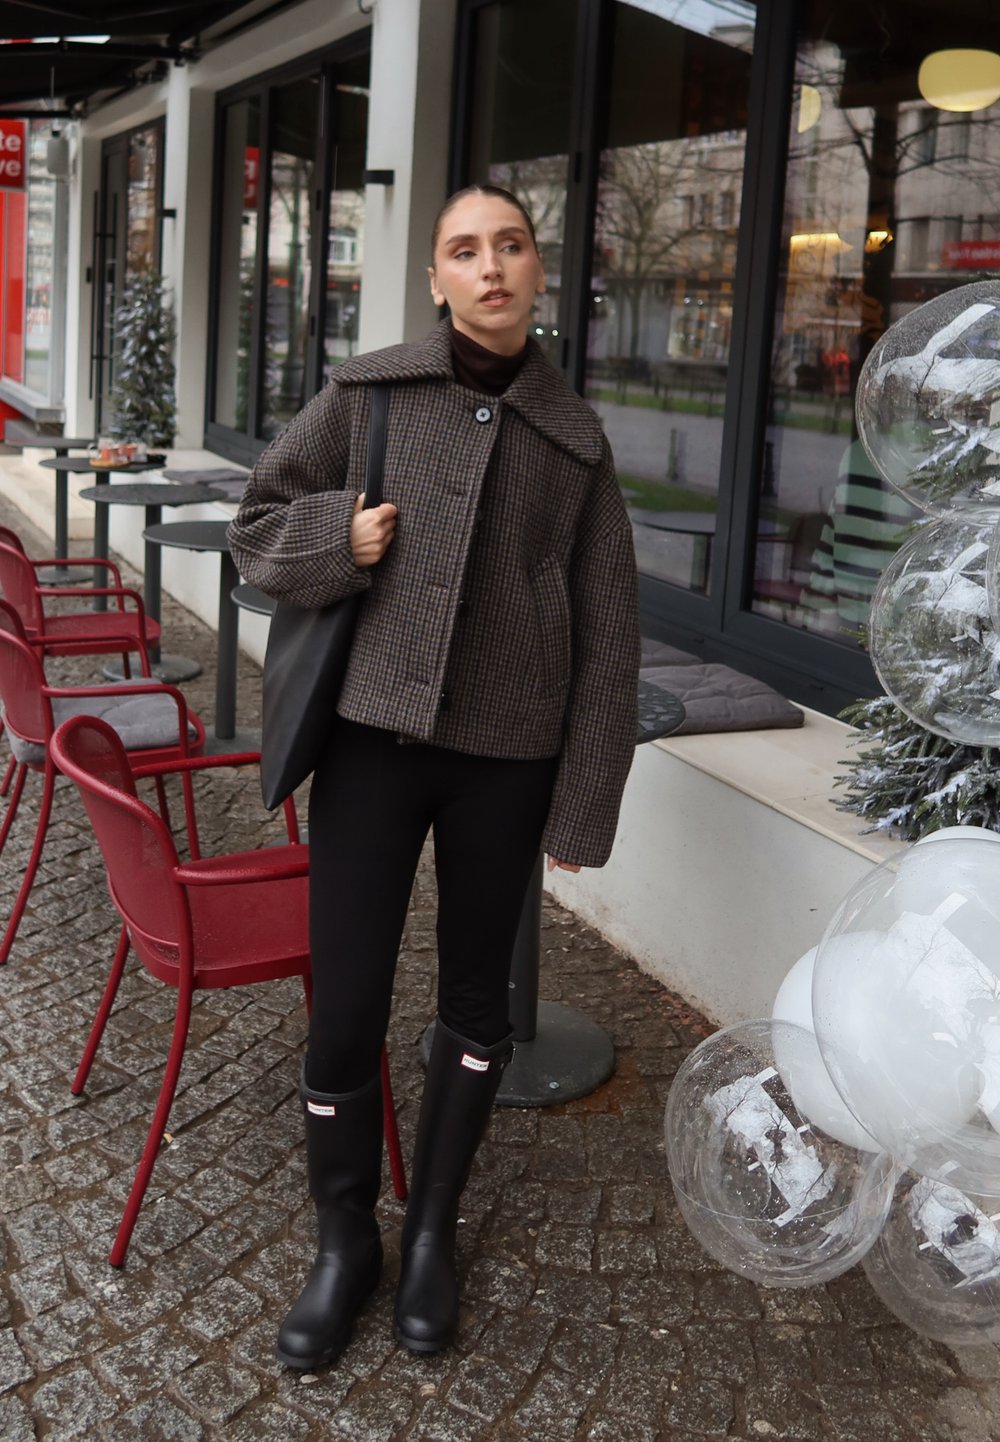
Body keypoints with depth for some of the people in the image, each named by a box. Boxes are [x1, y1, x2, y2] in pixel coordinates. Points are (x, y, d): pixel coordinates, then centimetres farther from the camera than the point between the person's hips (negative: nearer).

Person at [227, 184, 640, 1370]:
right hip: (372, 734, 0)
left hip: (507, 755, 1)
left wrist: (583, 806, 1)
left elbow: (606, 636, 3)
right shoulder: (367, 393, 1)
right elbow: (259, 525, 9)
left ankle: (433, 1228, 35)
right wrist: (341, 539, -12)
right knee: (344, 1009, 1)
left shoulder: (574, 438, 2)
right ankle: (343, 1240, 26)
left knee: (475, 998, 13)